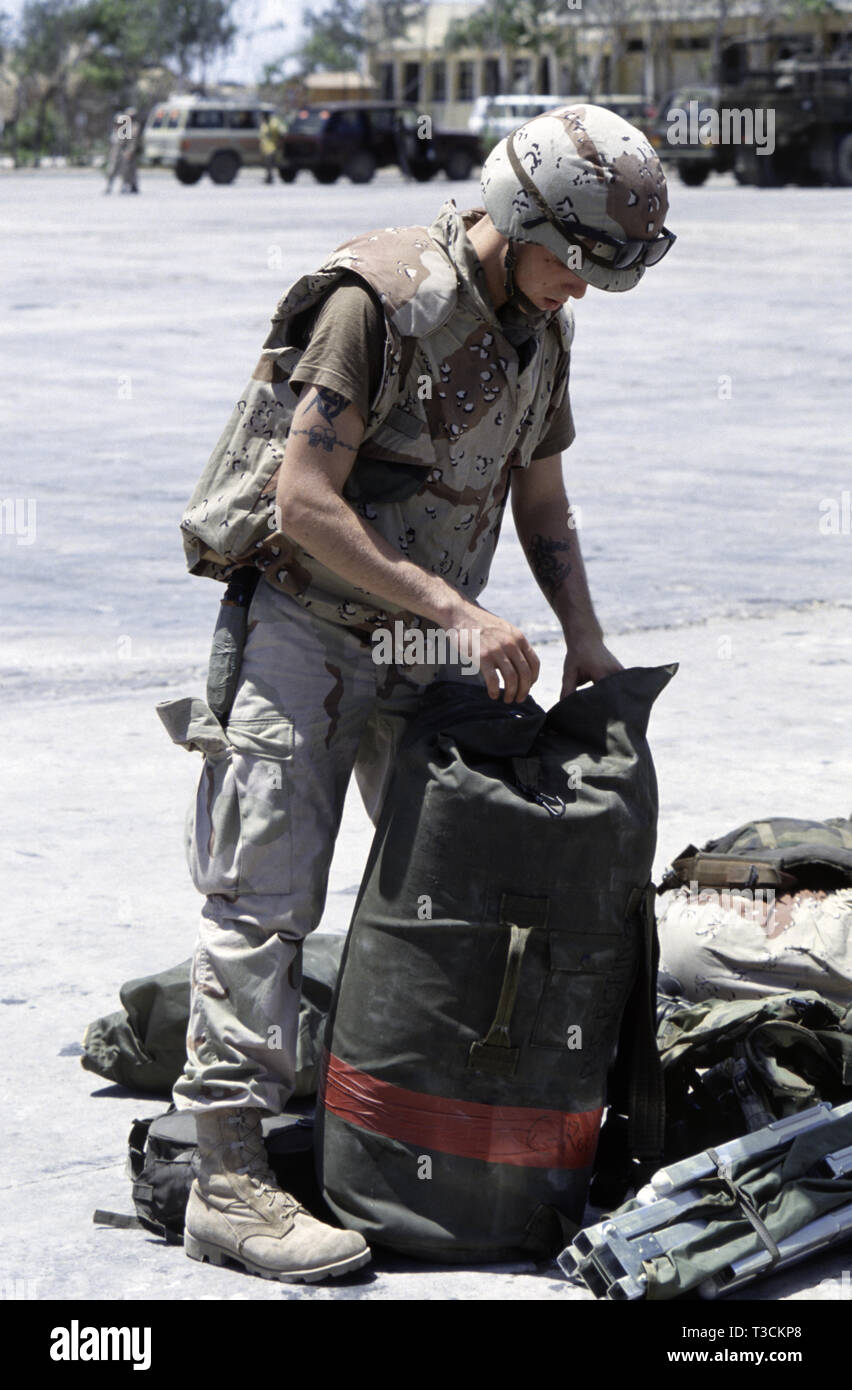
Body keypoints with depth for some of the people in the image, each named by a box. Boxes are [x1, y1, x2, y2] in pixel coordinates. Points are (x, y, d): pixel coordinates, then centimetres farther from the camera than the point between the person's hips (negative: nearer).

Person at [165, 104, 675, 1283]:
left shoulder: (538, 329, 6)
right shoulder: (378, 299, -19)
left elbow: (540, 497, 18)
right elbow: (305, 501, -23)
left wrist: (584, 637, 4)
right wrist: (460, 612, -24)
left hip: (415, 644, 8)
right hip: (301, 624, -8)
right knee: (266, 896, -9)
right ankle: (228, 1179, -9)